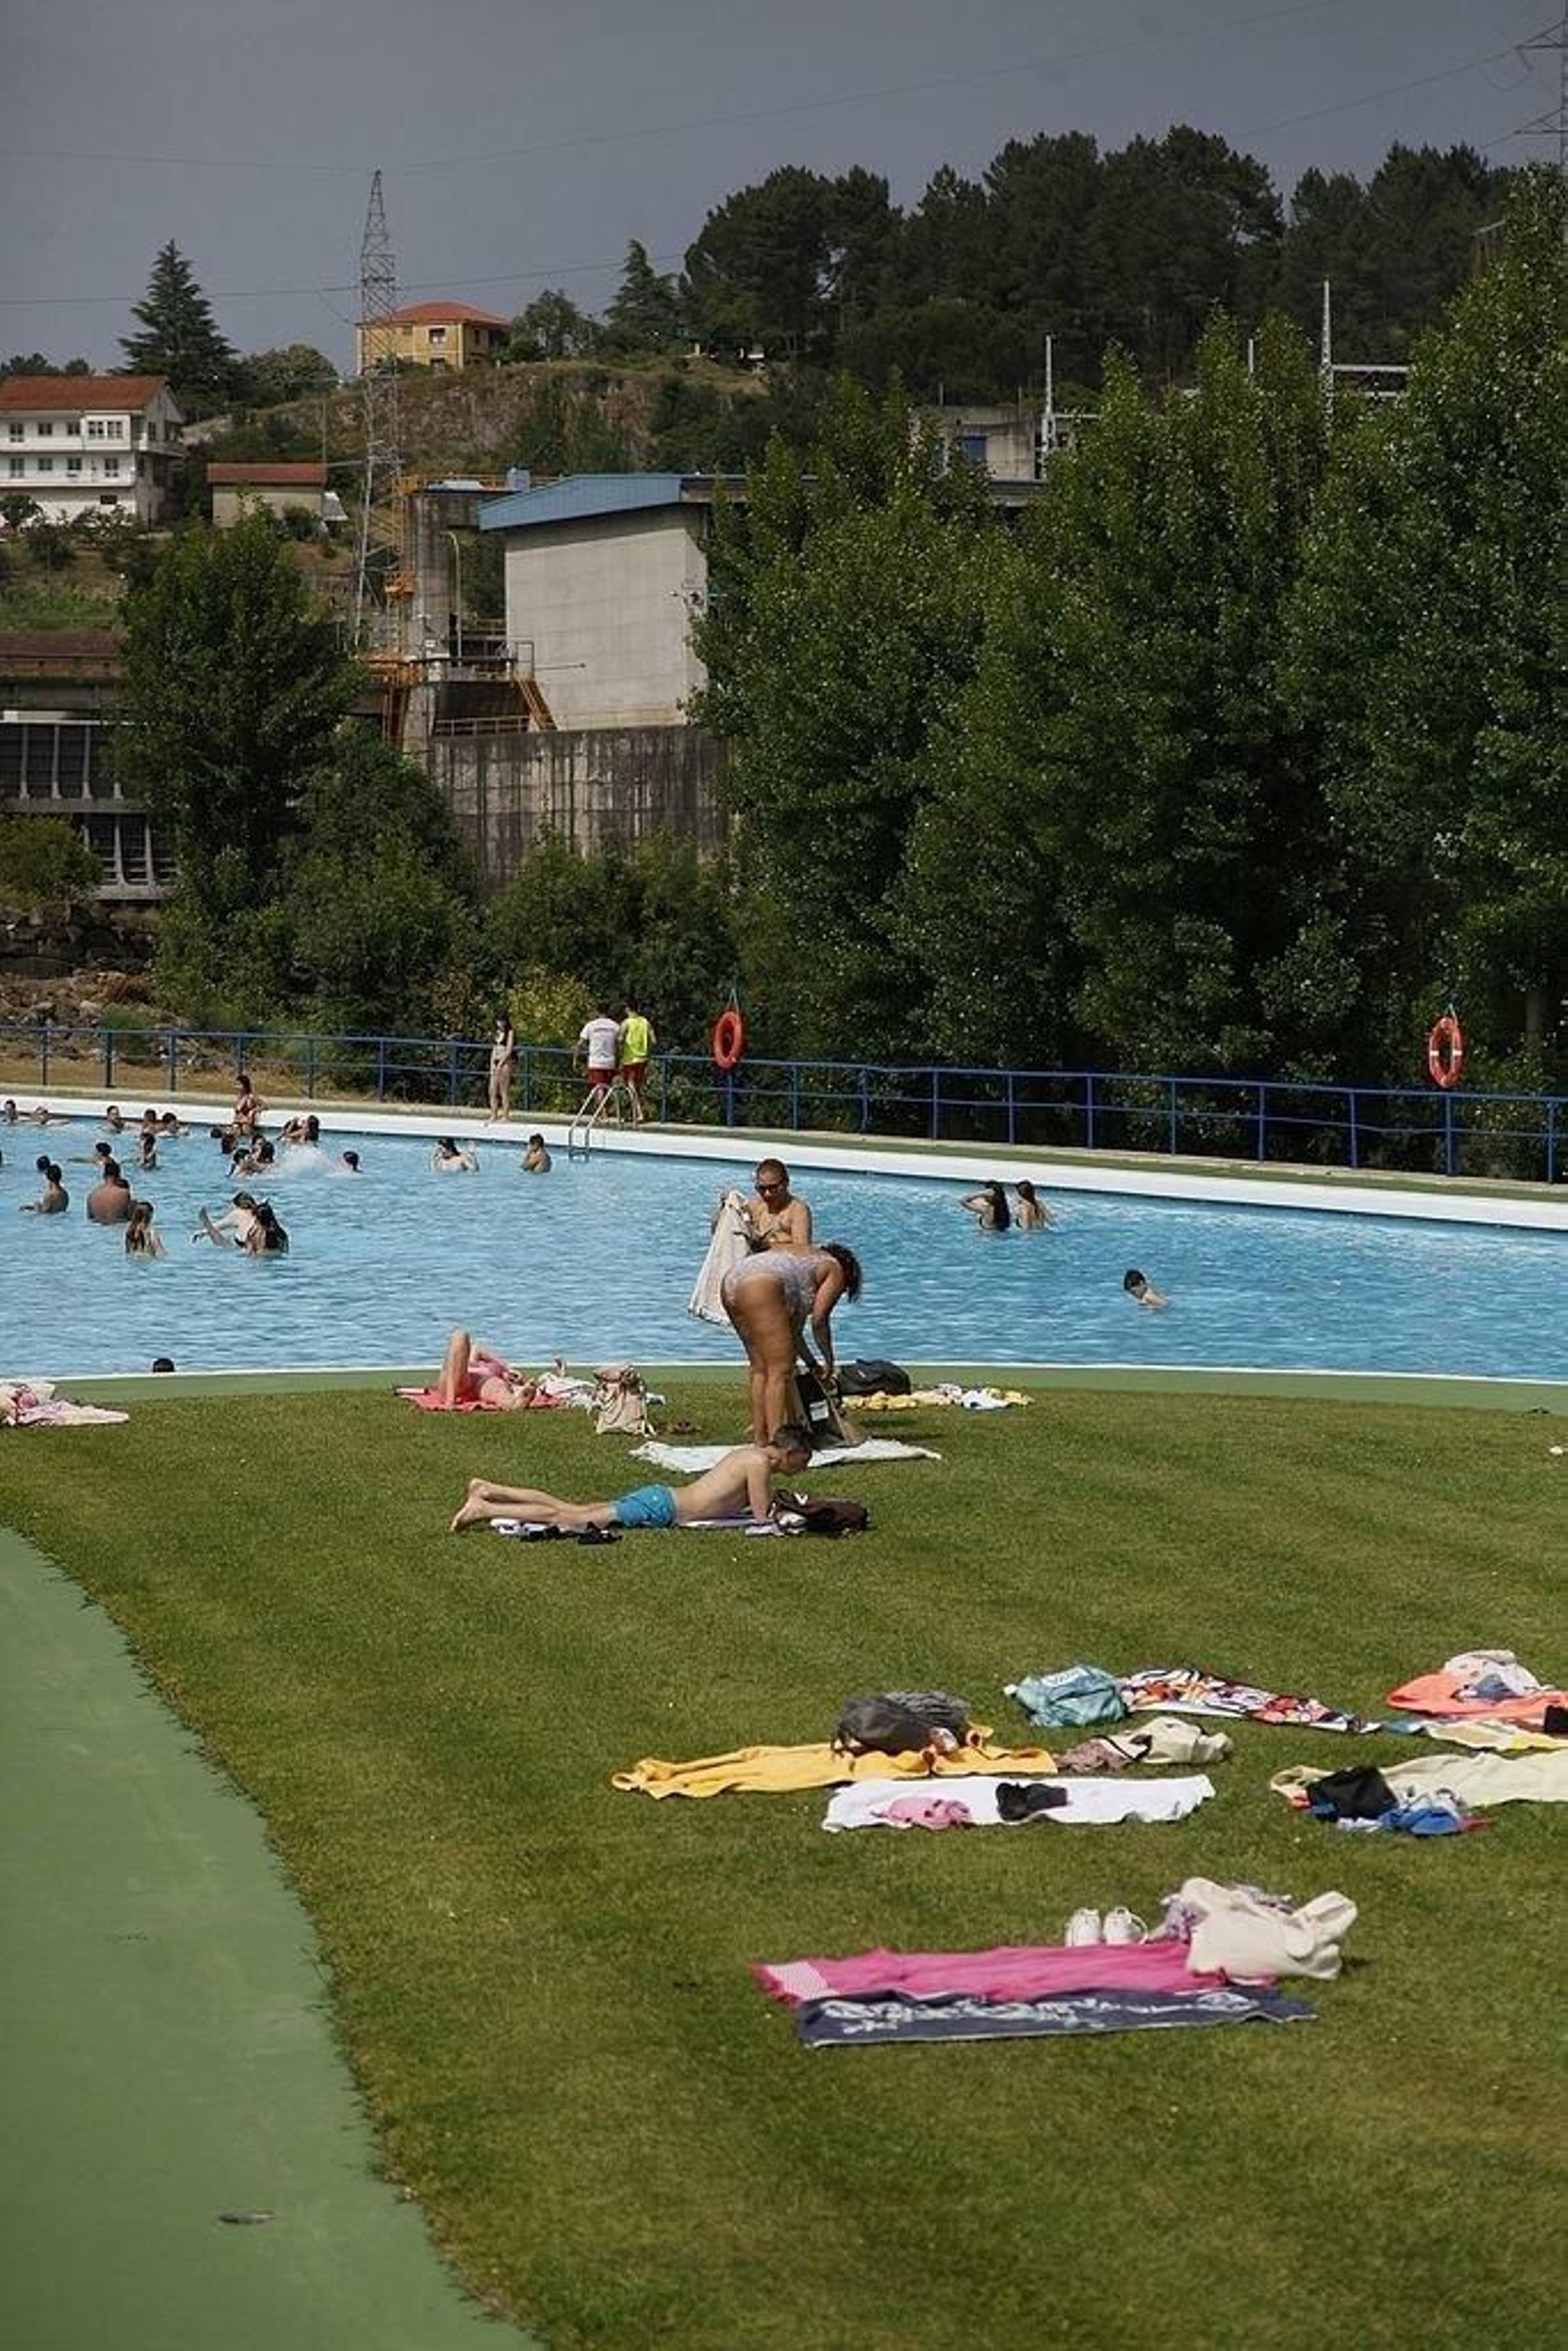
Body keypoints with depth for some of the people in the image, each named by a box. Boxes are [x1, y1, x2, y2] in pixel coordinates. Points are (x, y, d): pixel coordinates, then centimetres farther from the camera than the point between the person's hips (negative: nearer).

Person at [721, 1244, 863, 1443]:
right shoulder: (835, 1271, 15)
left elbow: (792, 1328, 37)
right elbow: (819, 1320, 5)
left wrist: (811, 1363, 42)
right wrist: (829, 1361, 16)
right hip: (761, 1287, -9)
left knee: (760, 1368, 17)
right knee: (780, 1371, -6)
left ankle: (760, 1439, 18)